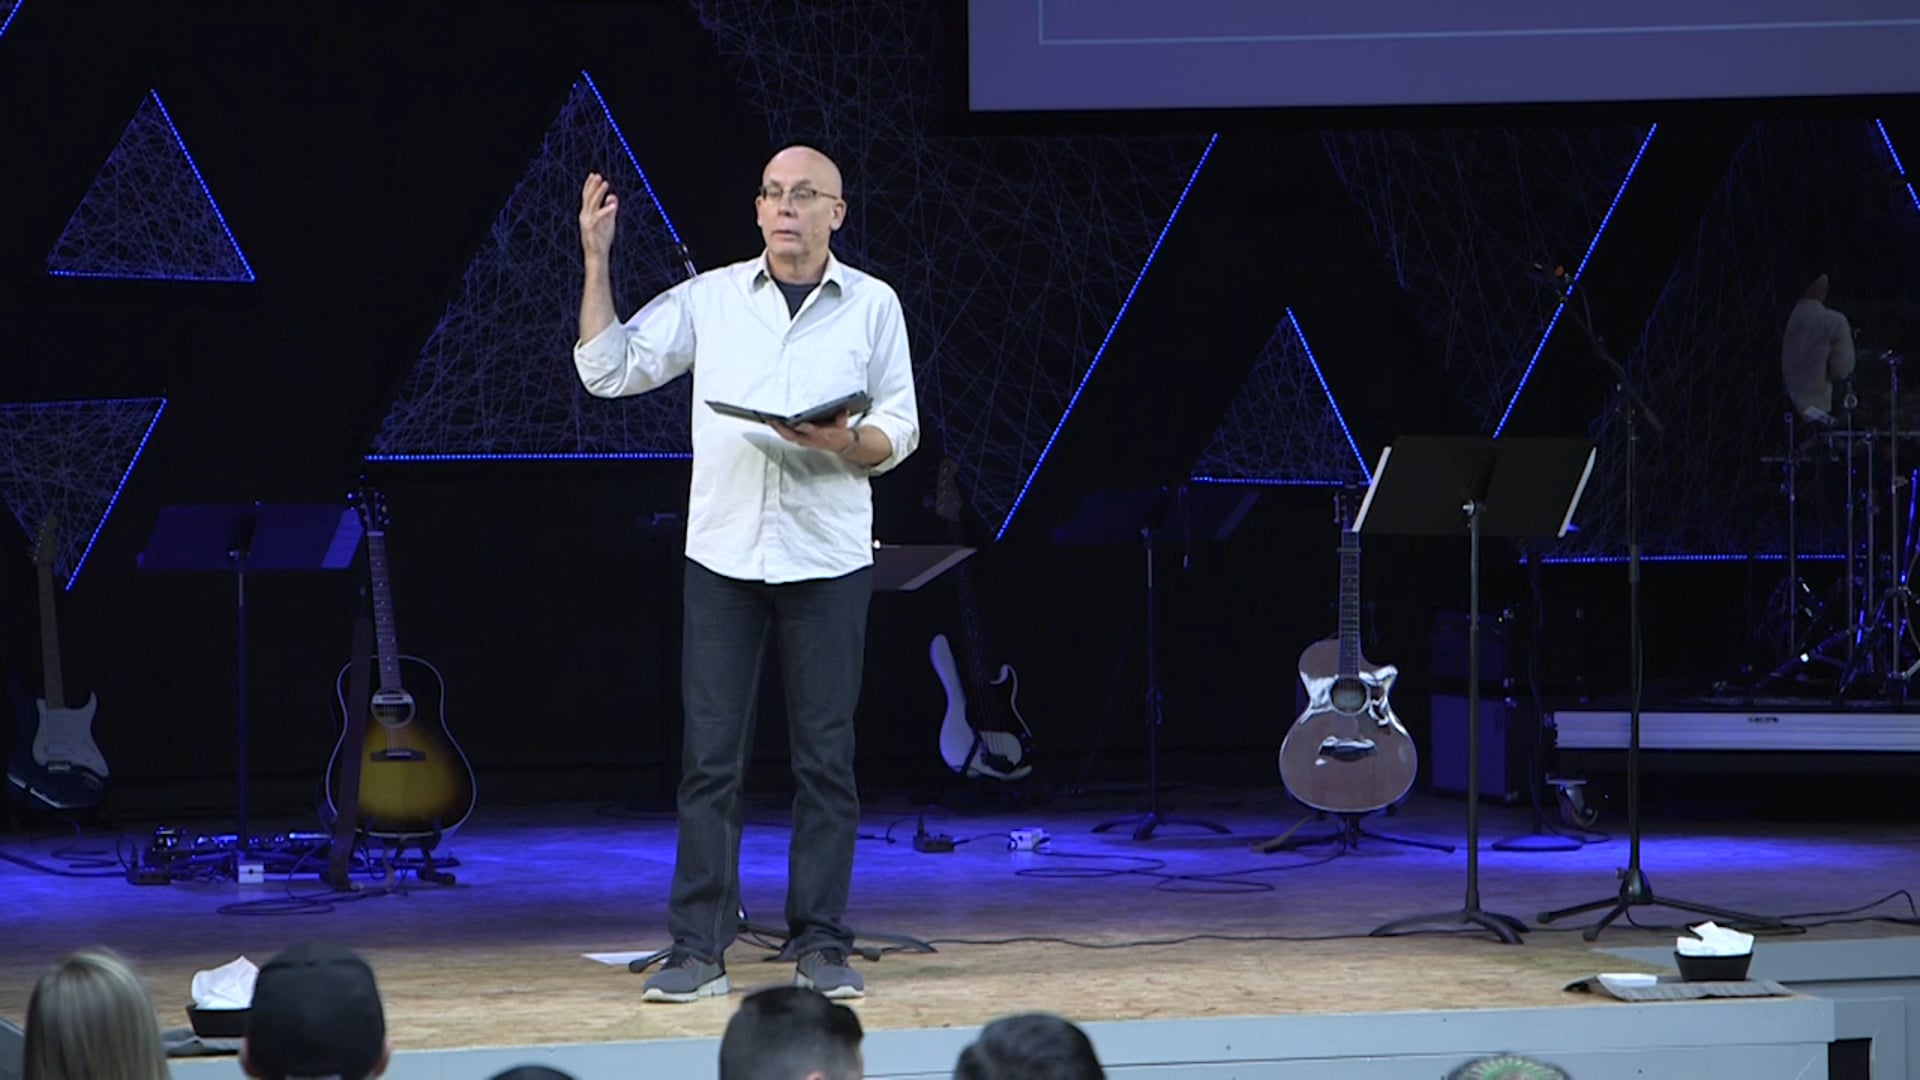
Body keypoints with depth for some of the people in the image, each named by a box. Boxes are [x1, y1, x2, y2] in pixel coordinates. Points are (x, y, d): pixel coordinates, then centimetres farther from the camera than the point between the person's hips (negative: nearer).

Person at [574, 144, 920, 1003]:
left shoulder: (872, 304, 6)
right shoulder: (710, 297, 7)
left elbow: (902, 430, 7)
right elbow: (609, 371, 5)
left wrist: (847, 442, -14)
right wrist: (597, 263, -2)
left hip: (828, 558, 0)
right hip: (723, 552, 0)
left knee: (825, 757, 1)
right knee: (709, 755, -2)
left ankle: (821, 947, 8)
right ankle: (698, 949, 1)